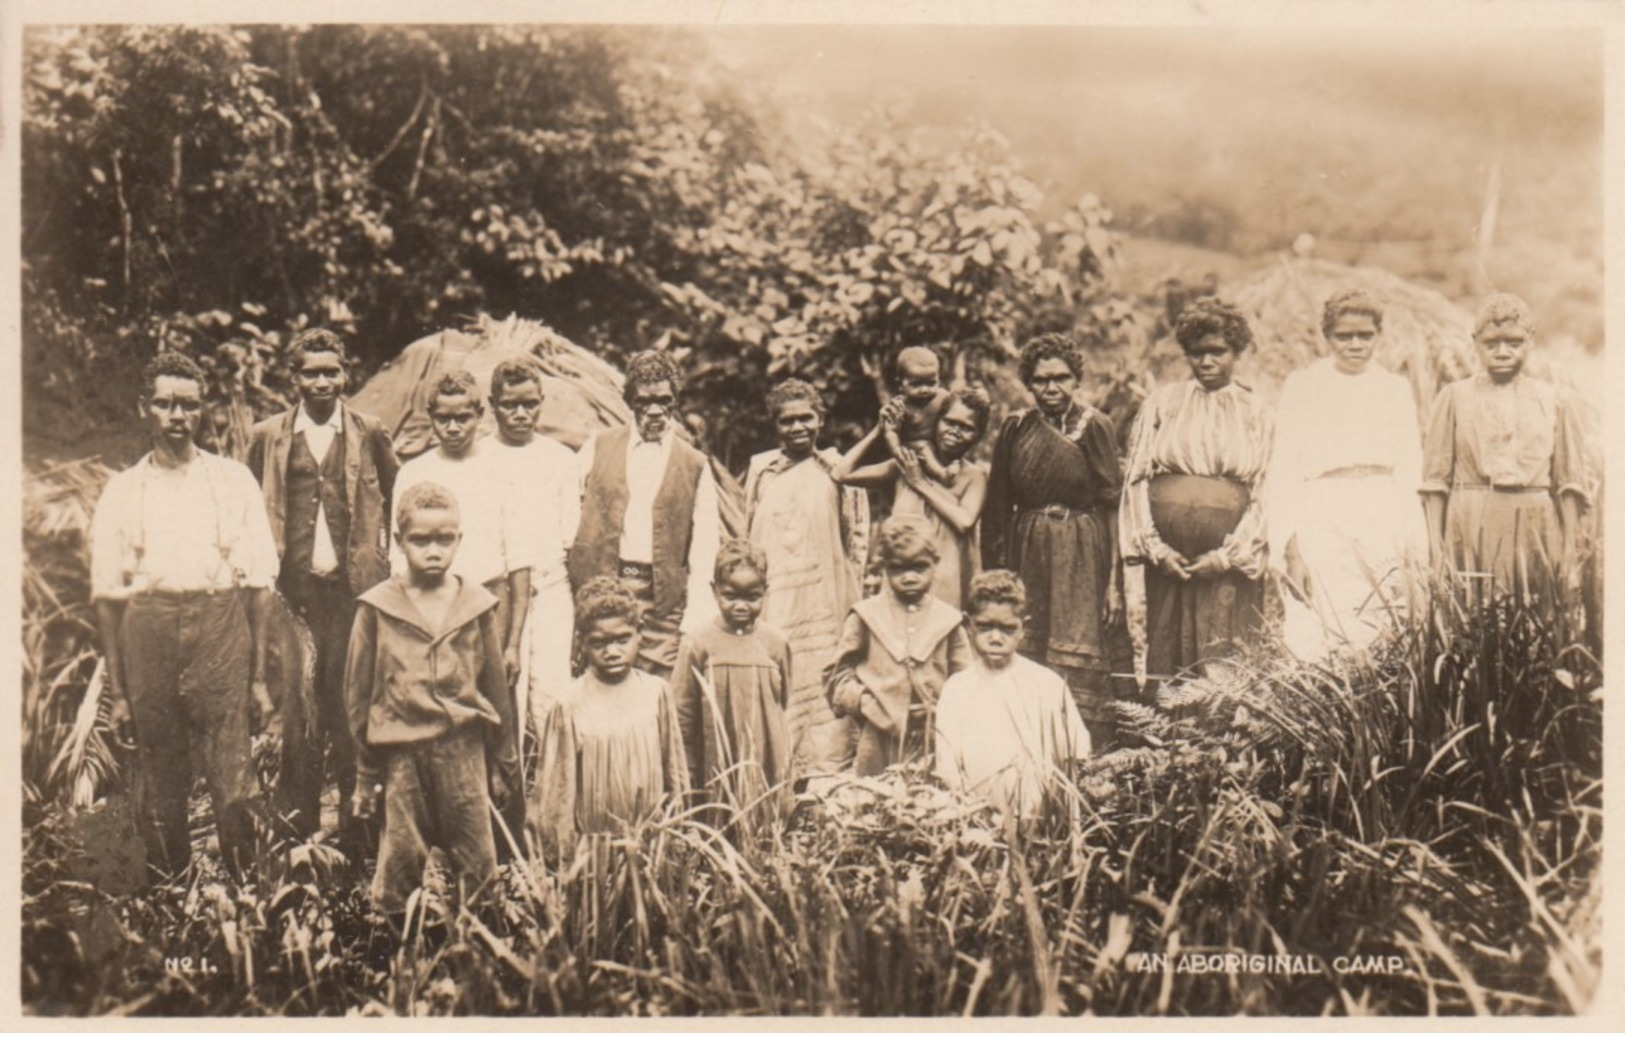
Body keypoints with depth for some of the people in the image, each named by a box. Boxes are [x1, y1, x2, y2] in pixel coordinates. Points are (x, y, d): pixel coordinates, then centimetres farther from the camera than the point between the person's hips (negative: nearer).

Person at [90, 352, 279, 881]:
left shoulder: (233, 481, 9)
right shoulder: (122, 491, 12)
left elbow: (258, 578, 6)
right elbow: (107, 590, 10)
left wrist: (258, 663, 0)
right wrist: (115, 674, 2)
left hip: (219, 621, -1)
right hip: (147, 625, 2)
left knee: (228, 754, -8)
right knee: (157, 762, 5)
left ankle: (243, 877, 0)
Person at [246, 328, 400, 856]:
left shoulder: (370, 434, 7)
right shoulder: (267, 436, 9)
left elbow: (397, 502, 13)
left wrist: (385, 557, 5)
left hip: (354, 585, -1)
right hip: (292, 587, 1)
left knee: (350, 698, 1)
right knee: (296, 699, 2)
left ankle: (355, 819, 11)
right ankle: (297, 822, 12)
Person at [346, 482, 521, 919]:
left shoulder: (477, 605, 4)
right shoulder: (377, 608, 0)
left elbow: (497, 689, 10)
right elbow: (358, 693, 6)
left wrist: (504, 764, 12)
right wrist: (366, 772, 7)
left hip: (464, 747, 1)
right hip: (401, 753, -1)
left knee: (478, 867, 2)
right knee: (400, 868, 4)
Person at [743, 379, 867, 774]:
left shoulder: (837, 470, 3)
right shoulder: (760, 471, 9)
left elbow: (858, 536, 6)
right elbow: (747, 535, 15)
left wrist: (853, 594, 1)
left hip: (825, 599, -2)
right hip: (770, 598, 2)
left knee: (821, 684, -2)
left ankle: (826, 771, 4)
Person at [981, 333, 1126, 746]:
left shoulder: (1095, 427, -1)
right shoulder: (1015, 429, 6)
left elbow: (1112, 504, -4)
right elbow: (998, 510, 8)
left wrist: (1114, 580, -9)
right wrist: (997, 576, 3)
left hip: (1082, 560, -3)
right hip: (1028, 557, 3)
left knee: (1081, 667, -4)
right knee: (1026, 662, 4)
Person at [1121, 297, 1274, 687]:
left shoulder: (1256, 412, 8)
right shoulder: (1162, 403, 10)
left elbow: (1264, 494, 2)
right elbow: (1137, 478, 5)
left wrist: (1228, 556, -8)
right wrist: (1154, 548, -5)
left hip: (1230, 562, -1)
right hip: (1167, 555, 1)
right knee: (1166, 655, 2)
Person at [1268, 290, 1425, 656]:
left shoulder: (1396, 389, 17)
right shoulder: (1301, 386, 10)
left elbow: (1410, 471, 16)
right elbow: (1284, 470, 6)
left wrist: (1413, 543, 6)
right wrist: (1292, 543, -3)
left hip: (1385, 515, 3)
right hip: (1324, 514, -2)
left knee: (1384, 623, -7)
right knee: (1340, 623, -16)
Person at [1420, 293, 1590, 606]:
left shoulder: (1553, 401, 8)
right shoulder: (1455, 397, 5)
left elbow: (1569, 482, 8)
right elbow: (1435, 477, 3)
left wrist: (1570, 553, 1)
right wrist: (1435, 545, -4)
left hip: (1534, 531, 1)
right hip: (1469, 530, -1)